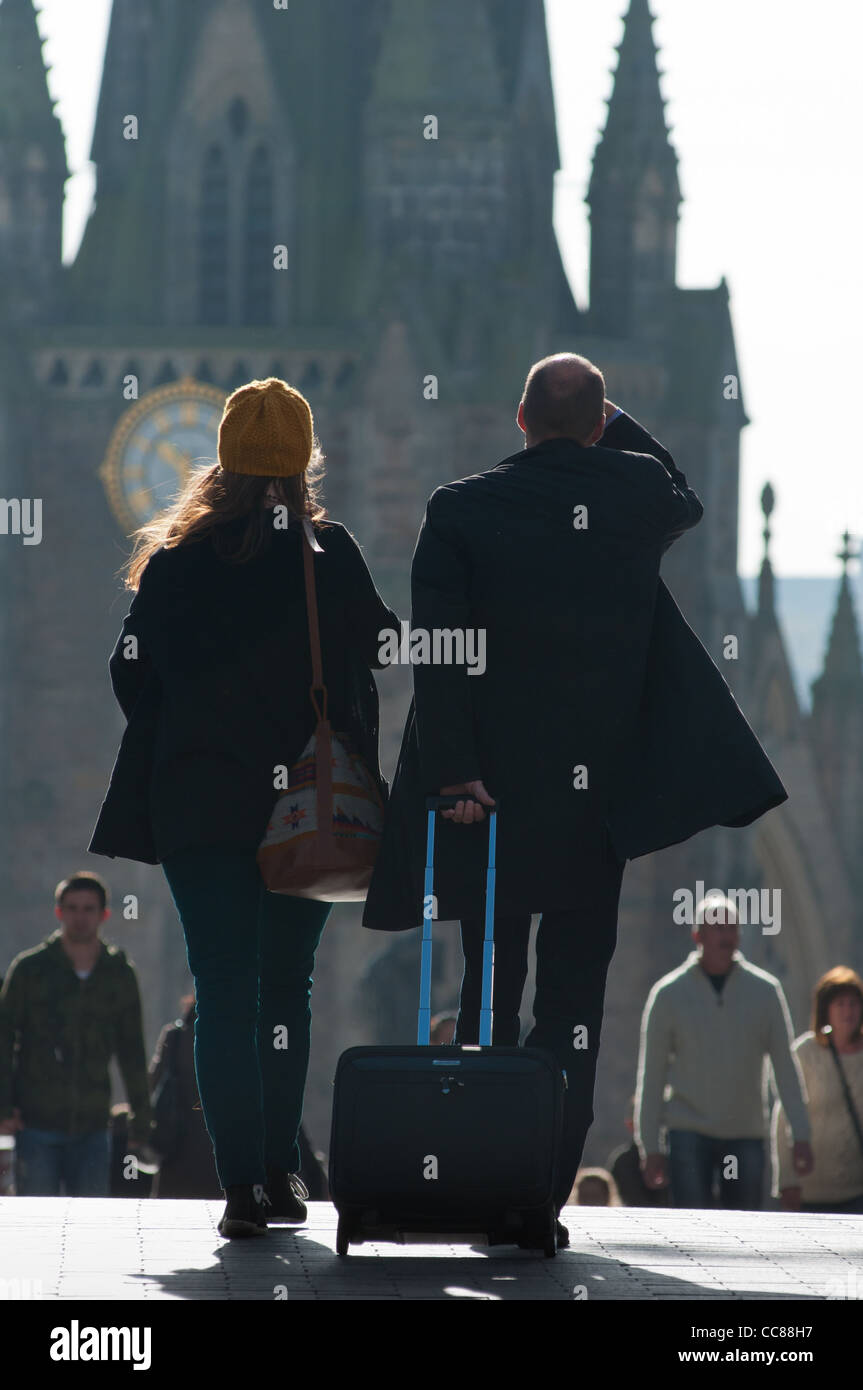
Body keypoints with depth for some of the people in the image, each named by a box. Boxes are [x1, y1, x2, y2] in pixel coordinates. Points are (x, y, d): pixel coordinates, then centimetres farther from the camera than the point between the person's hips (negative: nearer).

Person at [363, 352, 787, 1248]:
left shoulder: (460, 510, -7)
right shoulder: (636, 490, -3)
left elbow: (438, 651, -14)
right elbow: (687, 503, 23)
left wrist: (453, 772, -11)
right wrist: (616, 427, 25)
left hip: (491, 795, 0)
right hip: (597, 796, 0)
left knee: (488, 990, 11)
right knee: (573, 997, 4)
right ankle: (545, 1190, -2)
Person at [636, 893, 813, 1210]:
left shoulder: (765, 990, 4)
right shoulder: (669, 994, 1)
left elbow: (785, 1066, 6)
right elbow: (651, 1075, 3)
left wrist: (800, 1136, 0)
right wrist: (649, 1147, -1)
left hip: (746, 1134, 2)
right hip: (689, 1133, -2)